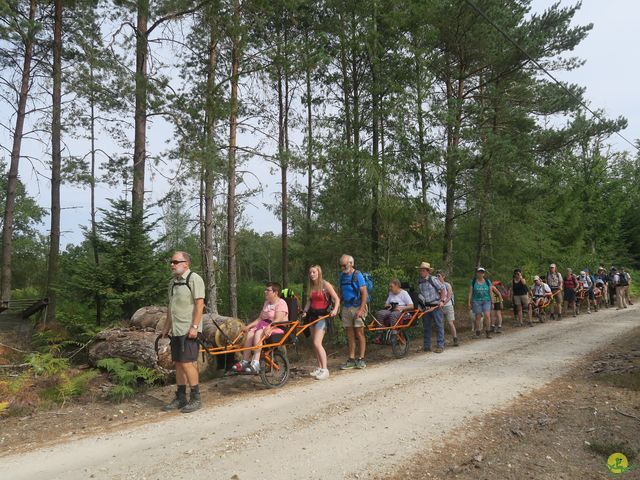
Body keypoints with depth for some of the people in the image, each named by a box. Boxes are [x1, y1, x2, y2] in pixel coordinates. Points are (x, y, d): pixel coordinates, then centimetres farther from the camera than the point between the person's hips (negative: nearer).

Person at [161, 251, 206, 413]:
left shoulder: (194, 279, -9)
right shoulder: (173, 282, 17)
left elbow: (199, 304, -16)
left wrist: (194, 327, -21)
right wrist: (166, 327, 19)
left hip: (189, 331, -8)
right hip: (176, 331, 8)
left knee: (187, 363, -9)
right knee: (178, 364, 11)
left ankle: (196, 399, 3)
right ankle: (180, 398, 20)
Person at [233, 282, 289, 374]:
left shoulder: (281, 303, -7)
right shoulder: (266, 303, 20)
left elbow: (278, 320, -21)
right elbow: (260, 319, 15)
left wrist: (269, 327, -37)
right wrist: (248, 326, 2)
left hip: (278, 328, -8)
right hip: (264, 325, 8)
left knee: (258, 333, -33)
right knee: (249, 333, -19)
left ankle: (255, 364, -42)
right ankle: (244, 362, -20)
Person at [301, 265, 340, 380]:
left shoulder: (325, 285, -6)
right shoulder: (310, 287, 12)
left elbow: (336, 299, -7)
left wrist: (335, 310, -22)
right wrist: (304, 311, 1)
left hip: (322, 316, -7)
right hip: (312, 315, 7)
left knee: (317, 343, -16)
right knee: (314, 343, 8)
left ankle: (325, 370, -11)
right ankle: (319, 368, 18)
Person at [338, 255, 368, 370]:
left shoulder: (357, 275, -8)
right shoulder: (342, 276, 10)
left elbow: (364, 293, -12)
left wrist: (361, 309, -19)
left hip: (357, 308, -6)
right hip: (346, 308, 6)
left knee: (359, 333, 0)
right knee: (350, 335, 8)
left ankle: (361, 359, 7)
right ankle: (351, 359, 14)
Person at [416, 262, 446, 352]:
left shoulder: (433, 279, -8)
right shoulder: (419, 281, 11)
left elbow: (443, 289, -7)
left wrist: (442, 301, -14)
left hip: (435, 306, -6)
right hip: (425, 307, 6)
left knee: (439, 326, -3)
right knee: (426, 326, 9)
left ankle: (440, 346, 2)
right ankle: (426, 346, 17)